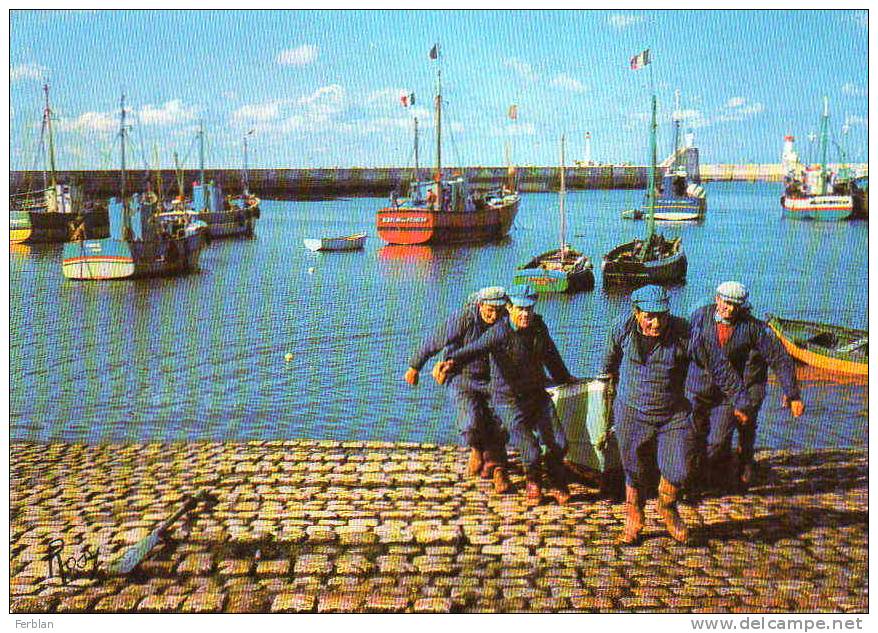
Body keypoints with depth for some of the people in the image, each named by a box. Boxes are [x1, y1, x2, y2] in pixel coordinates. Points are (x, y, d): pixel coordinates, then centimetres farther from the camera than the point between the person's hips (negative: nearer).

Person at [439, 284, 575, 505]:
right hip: (509, 400, -5)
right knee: (530, 451, -14)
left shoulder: (538, 325, 0)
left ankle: (557, 486, 29)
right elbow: (475, 348, -38)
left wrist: (564, 377, 35)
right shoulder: (499, 332, -20)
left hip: (537, 394, 6)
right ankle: (533, 484, 21)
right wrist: (452, 360, -59)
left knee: (558, 443, 0)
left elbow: (550, 354, 19)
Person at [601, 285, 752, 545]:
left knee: (678, 470, -5)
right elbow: (611, 358, 13)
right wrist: (609, 373, 32)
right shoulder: (623, 330, -12)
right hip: (631, 413, 1)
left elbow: (719, 367, -10)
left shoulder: (684, 334, -20)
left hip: (674, 415, -1)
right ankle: (633, 519, 34)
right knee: (635, 472, 9)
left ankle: (666, 508, 28)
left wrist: (740, 400, -4)